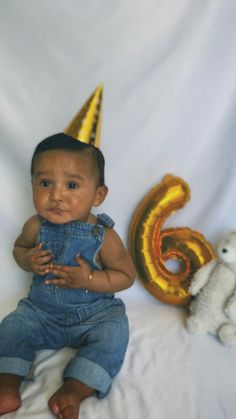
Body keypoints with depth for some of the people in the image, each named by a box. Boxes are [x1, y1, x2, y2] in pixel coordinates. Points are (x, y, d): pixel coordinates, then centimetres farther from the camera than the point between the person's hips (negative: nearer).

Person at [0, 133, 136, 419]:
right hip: (41, 309, 3)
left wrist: (89, 279, -28)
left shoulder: (104, 237, -22)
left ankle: (74, 389, -17)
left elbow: (126, 276, -12)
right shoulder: (36, 227, -13)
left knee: (113, 334, -24)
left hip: (95, 313, -2)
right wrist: (28, 260, -17)